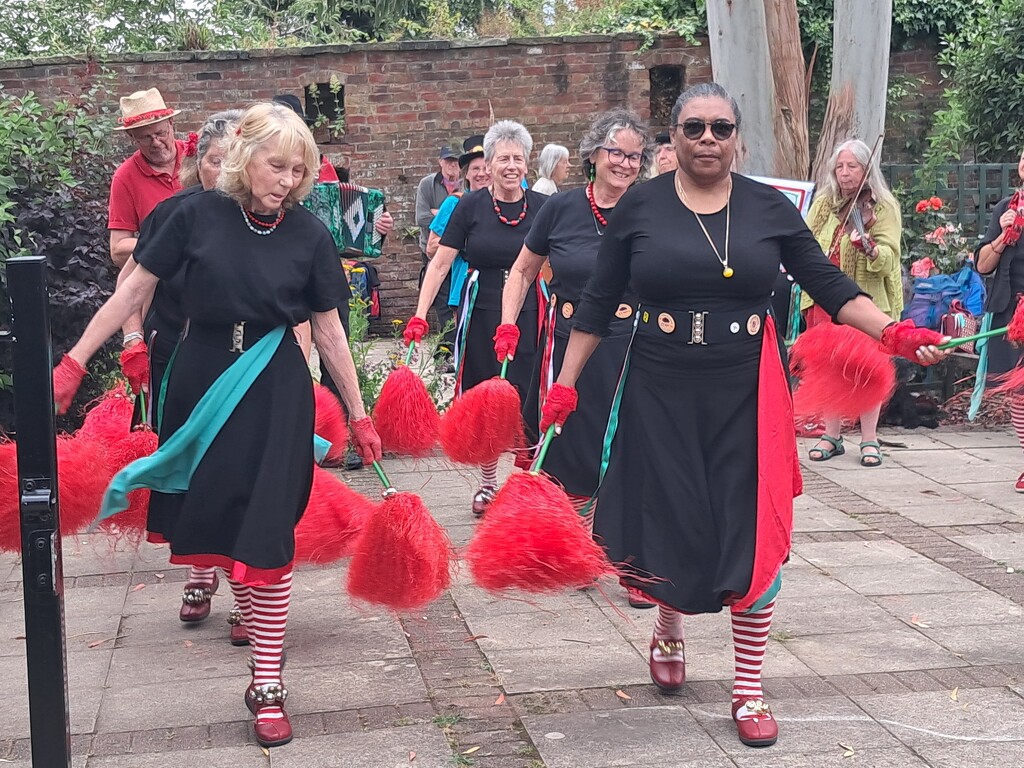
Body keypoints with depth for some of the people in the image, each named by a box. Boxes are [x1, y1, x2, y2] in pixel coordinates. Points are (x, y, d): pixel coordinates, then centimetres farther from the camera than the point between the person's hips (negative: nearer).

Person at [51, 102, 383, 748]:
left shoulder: (309, 234, -4)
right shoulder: (200, 215, -7)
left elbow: (328, 327, 3)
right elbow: (135, 290, -1)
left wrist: (358, 413, 5)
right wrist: (75, 361, -3)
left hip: (274, 388, -1)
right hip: (201, 376, 1)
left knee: (266, 529, -5)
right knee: (206, 515, 8)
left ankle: (267, 683, 0)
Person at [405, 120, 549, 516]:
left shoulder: (541, 207, 2)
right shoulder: (471, 206, 0)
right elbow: (440, 263, -1)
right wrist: (420, 315, -9)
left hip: (528, 317, 0)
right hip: (481, 315, 0)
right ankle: (487, 484, 22)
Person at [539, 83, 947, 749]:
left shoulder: (769, 207, 1)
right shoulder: (640, 207, 0)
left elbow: (830, 286, 2)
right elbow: (599, 304, 4)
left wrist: (895, 333, -13)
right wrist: (566, 384, 1)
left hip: (747, 393, 0)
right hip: (663, 393, 0)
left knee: (755, 536, -1)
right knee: (671, 526, 7)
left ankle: (749, 688, 13)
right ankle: (669, 630, 40)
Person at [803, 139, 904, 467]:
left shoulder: (883, 206, -4)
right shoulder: (823, 203, 10)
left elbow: (889, 257, -14)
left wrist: (868, 247, -35)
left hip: (865, 299, -4)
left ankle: (869, 440, 8)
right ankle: (831, 437, 18)